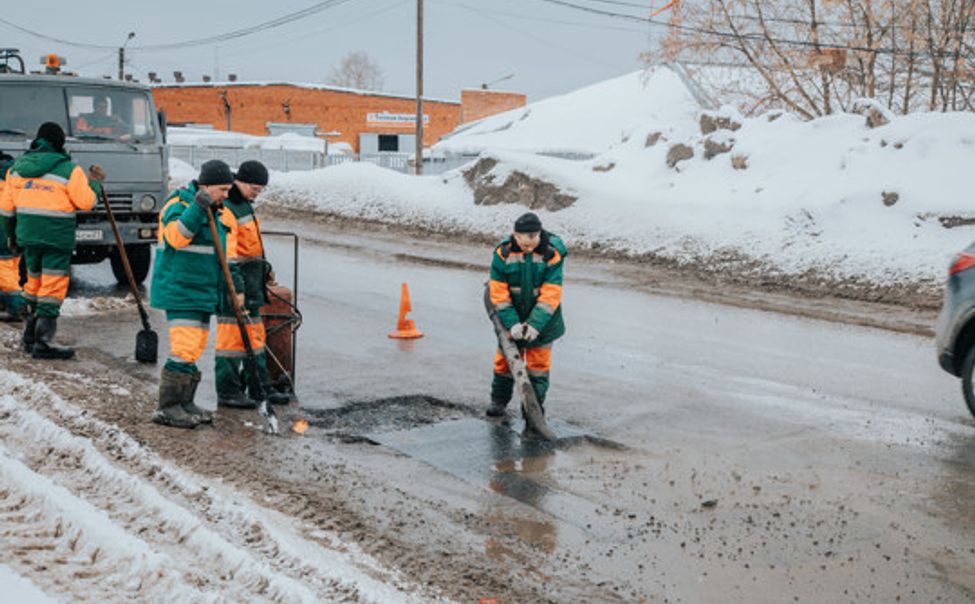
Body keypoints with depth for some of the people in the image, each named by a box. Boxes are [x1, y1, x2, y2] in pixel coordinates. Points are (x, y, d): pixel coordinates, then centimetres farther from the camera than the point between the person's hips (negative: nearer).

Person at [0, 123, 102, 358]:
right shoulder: (69, 169, -10)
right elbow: (86, 202, -7)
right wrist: (95, 182, 10)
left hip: (27, 234, 6)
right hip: (57, 236, -6)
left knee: (34, 282, 19)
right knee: (53, 287, -3)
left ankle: (30, 336, 26)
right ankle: (44, 342, -5)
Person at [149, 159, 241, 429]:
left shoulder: (220, 213, 15)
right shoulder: (180, 204, -11)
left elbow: (227, 251, 21)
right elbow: (175, 236, -28)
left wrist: (233, 275, 8)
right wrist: (198, 208, -34)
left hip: (204, 292, 9)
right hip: (180, 290, -9)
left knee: (195, 349, 12)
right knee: (185, 349, -13)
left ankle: (185, 404, 21)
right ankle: (167, 408, -7)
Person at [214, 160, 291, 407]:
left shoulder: (244, 204, 17)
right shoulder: (224, 208, -16)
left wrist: (261, 266, 27)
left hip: (251, 280, 10)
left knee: (256, 335, 14)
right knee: (233, 334, -5)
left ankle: (261, 386, 22)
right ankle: (227, 392, 2)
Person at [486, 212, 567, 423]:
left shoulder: (552, 255, -17)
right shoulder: (503, 254, -14)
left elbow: (551, 295, -19)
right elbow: (499, 293, -13)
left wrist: (535, 325, -25)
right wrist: (512, 323, -22)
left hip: (541, 319, -1)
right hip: (512, 318, 1)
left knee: (539, 363, 5)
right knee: (505, 358, 12)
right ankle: (499, 400, 30)